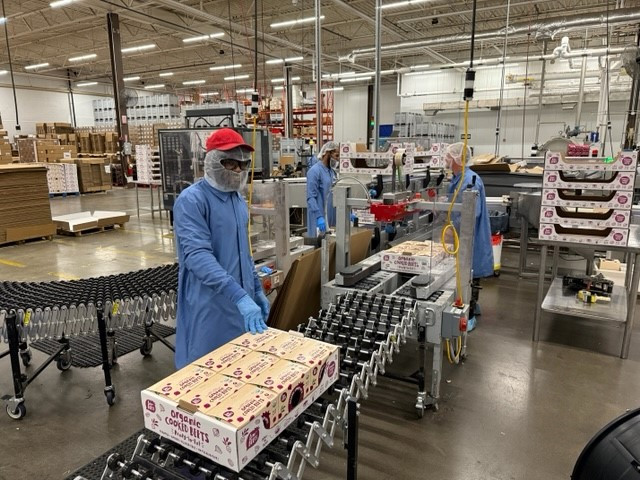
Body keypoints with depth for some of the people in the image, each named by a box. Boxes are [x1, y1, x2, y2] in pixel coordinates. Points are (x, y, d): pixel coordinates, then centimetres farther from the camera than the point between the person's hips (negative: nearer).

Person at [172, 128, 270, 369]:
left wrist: (257, 290, 16)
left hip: (243, 301, 8)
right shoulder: (191, 200, -15)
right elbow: (198, 255, -27)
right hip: (208, 307, -7)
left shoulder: (238, 200, 10)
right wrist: (239, 296, -34)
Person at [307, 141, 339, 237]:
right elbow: (311, 197, -18)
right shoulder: (315, 171, -12)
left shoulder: (332, 171, 12)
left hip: (332, 216, 8)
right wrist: (319, 217, -25)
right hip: (320, 218, -8)